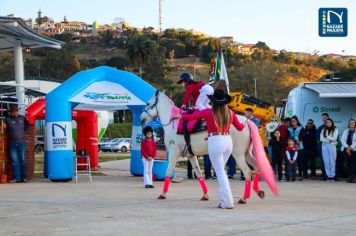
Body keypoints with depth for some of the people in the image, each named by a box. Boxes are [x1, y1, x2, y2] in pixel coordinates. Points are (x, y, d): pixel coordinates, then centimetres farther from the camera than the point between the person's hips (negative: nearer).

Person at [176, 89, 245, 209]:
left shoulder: (208, 112, -7)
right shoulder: (230, 113, 4)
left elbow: (190, 117, 0)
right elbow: (239, 127, 17)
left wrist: (180, 116, 20)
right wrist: (244, 124, 41)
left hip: (215, 142, -5)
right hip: (228, 141, 5)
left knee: (220, 172, 0)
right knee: (221, 170, 20)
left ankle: (227, 202, -3)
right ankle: (224, 198, 21)